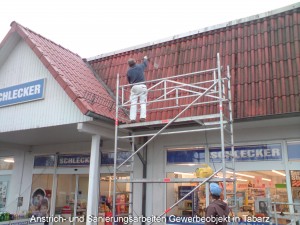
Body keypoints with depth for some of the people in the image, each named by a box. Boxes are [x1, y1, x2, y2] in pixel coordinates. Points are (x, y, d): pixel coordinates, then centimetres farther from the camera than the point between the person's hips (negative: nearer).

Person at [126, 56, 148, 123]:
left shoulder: (129, 71, 6)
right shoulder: (140, 66, 5)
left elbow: (129, 81, 14)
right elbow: (145, 63, 27)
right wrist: (145, 58, 47)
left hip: (134, 87, 0)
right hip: (142, 86, 0)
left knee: (133, 103, 0)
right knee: (143, 102, 1)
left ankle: (132, 118, -6)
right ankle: (143, 117, -8)